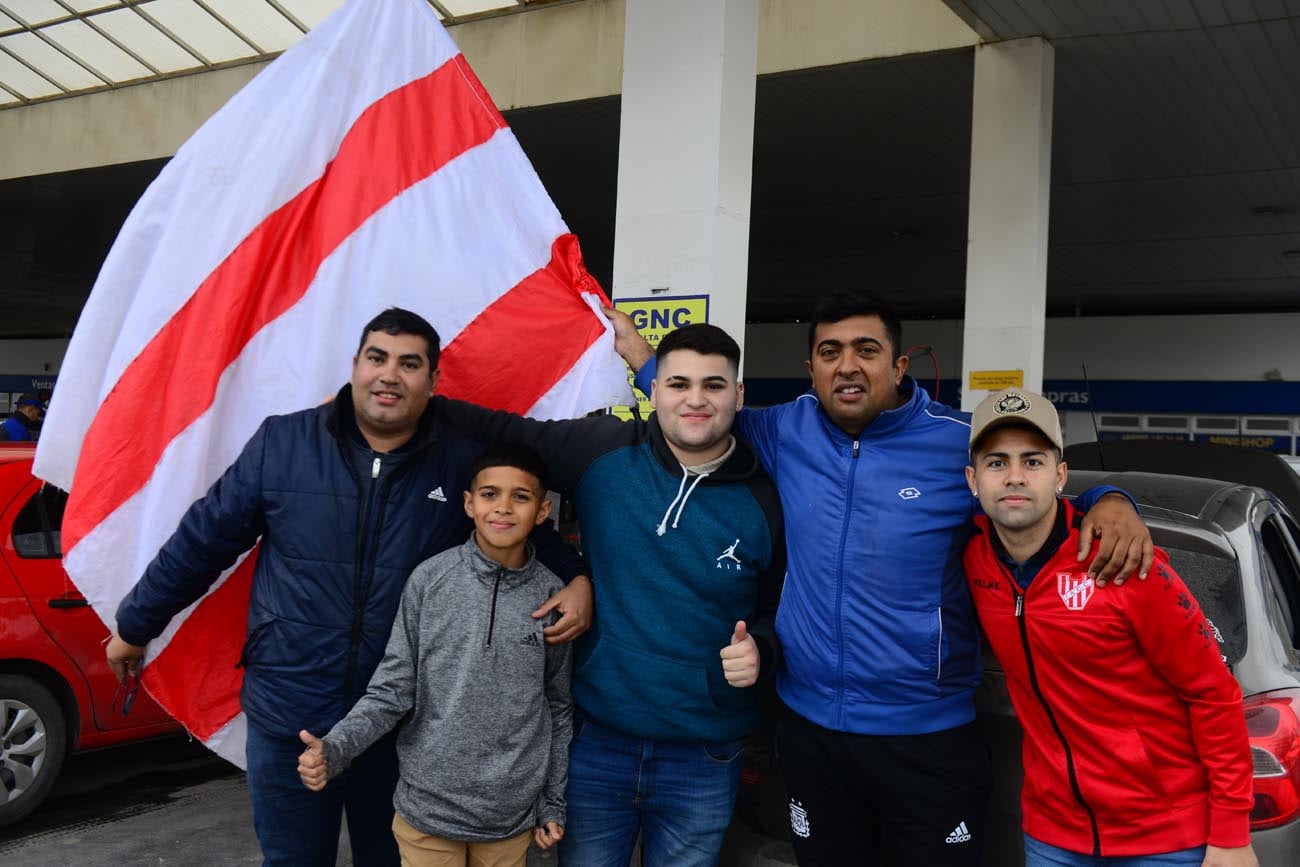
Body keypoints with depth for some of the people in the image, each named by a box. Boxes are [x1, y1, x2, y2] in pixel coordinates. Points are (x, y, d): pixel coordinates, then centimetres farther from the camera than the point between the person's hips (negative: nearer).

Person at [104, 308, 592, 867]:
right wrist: (135, 625, 11)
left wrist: (578, 579, -11)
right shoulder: (281, 443, -5)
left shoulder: (465, 462, -4)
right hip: (287, 717, 0)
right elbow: (203, 539, 2)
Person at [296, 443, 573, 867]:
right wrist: (332, 750, -20)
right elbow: (392, 689, -6)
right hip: (427, 809, -1)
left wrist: (554, 802, 7)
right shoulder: (429, 580, -9)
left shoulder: (552, 596, -5)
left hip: (512, 816, 1)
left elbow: (558, 707, 4)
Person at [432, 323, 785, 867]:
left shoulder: (765, 501, -5)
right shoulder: (602, 451, -6)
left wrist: (759, 649, -13)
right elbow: (501, 432, 4)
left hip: (704, 762, 0)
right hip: (594, 744, 0)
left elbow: (784, 609, 7)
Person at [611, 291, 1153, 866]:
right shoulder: (787, 432, 0)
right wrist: (636, 350, 16)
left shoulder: (963, 444, -8)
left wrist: (1111, 504, -15)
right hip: (808, 728, 3)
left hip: (929, 738, -3)